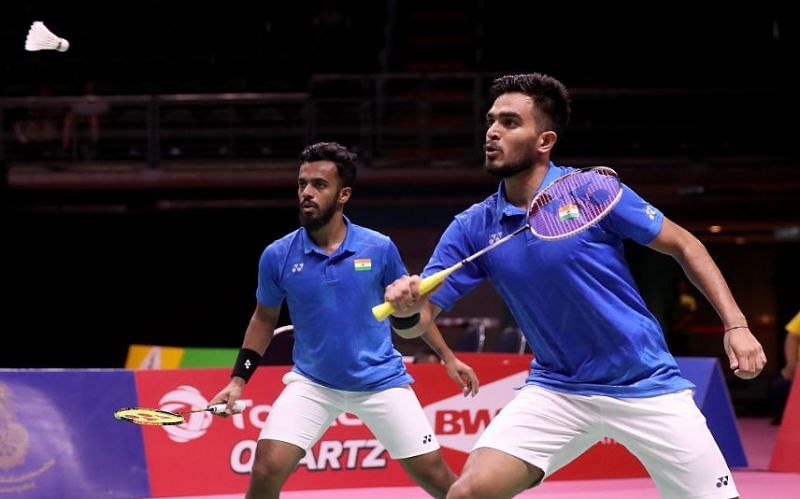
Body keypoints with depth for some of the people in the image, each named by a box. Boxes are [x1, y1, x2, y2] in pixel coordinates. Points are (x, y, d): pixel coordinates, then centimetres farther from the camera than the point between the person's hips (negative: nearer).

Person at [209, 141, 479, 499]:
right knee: (266, 469, -16)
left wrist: (448, 357, 10)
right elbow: (264, 319, 9)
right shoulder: (277, 256, -8)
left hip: (382, 381, 0)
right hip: (311, 384, 0)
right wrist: (239, 380, 2)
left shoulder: (379, 248, -9)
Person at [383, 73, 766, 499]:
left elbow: (683, 245, -2)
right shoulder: (473, 228, -2)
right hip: (556, 390, 2)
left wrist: (735, 325, -11)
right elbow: (422, 315, -3)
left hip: (645, 385, -2)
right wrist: (406, 308, -28)